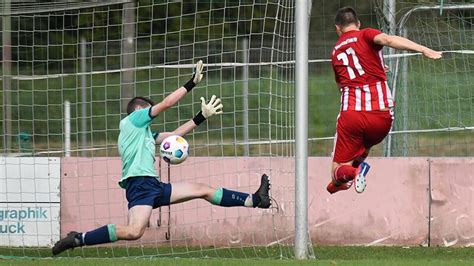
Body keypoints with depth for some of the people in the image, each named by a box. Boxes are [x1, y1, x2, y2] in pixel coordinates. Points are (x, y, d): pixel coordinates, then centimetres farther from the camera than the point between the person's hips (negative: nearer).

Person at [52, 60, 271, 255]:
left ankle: (253, 200, 15)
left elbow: (175, 134, 29)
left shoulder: (144, 132, 30)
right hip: (139, 183, -10)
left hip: (153, 185, 10)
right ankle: (78, 239, -25)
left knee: (203, 190, 11)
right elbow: (166, 104, 0)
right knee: (134, 231, -30)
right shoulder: (133, 119, 6)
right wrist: (192, 83, 4)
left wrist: (202, 117, 24)